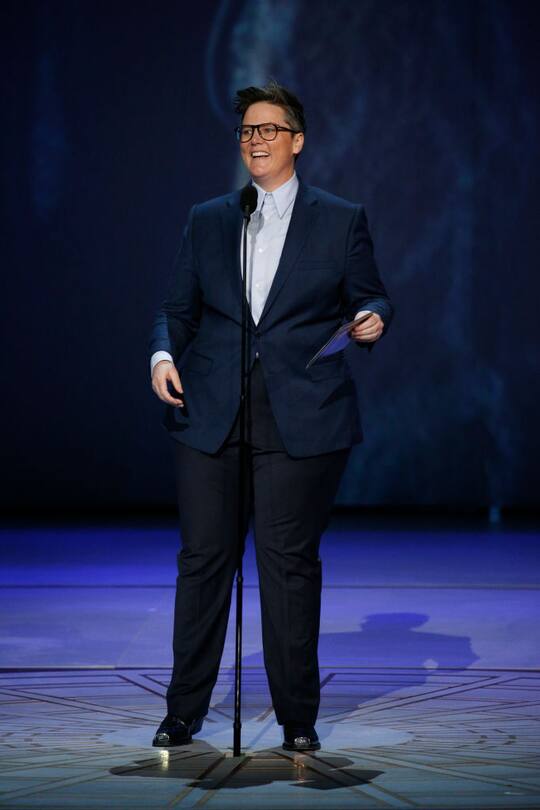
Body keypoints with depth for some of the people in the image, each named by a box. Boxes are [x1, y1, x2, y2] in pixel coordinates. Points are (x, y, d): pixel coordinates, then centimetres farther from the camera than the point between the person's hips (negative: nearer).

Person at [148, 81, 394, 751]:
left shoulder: (341, 220, 7)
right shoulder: (207, 220, 14)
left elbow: (370, 300, 11)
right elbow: (177, 308, 15)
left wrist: (372, 319, -12)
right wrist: (163, 354, -4)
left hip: (301, 421, -2)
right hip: (211, 418, 2)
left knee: (290, 564, 0)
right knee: (203, 559, 4)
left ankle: (298, 719, 11)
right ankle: (183, 712, 15)